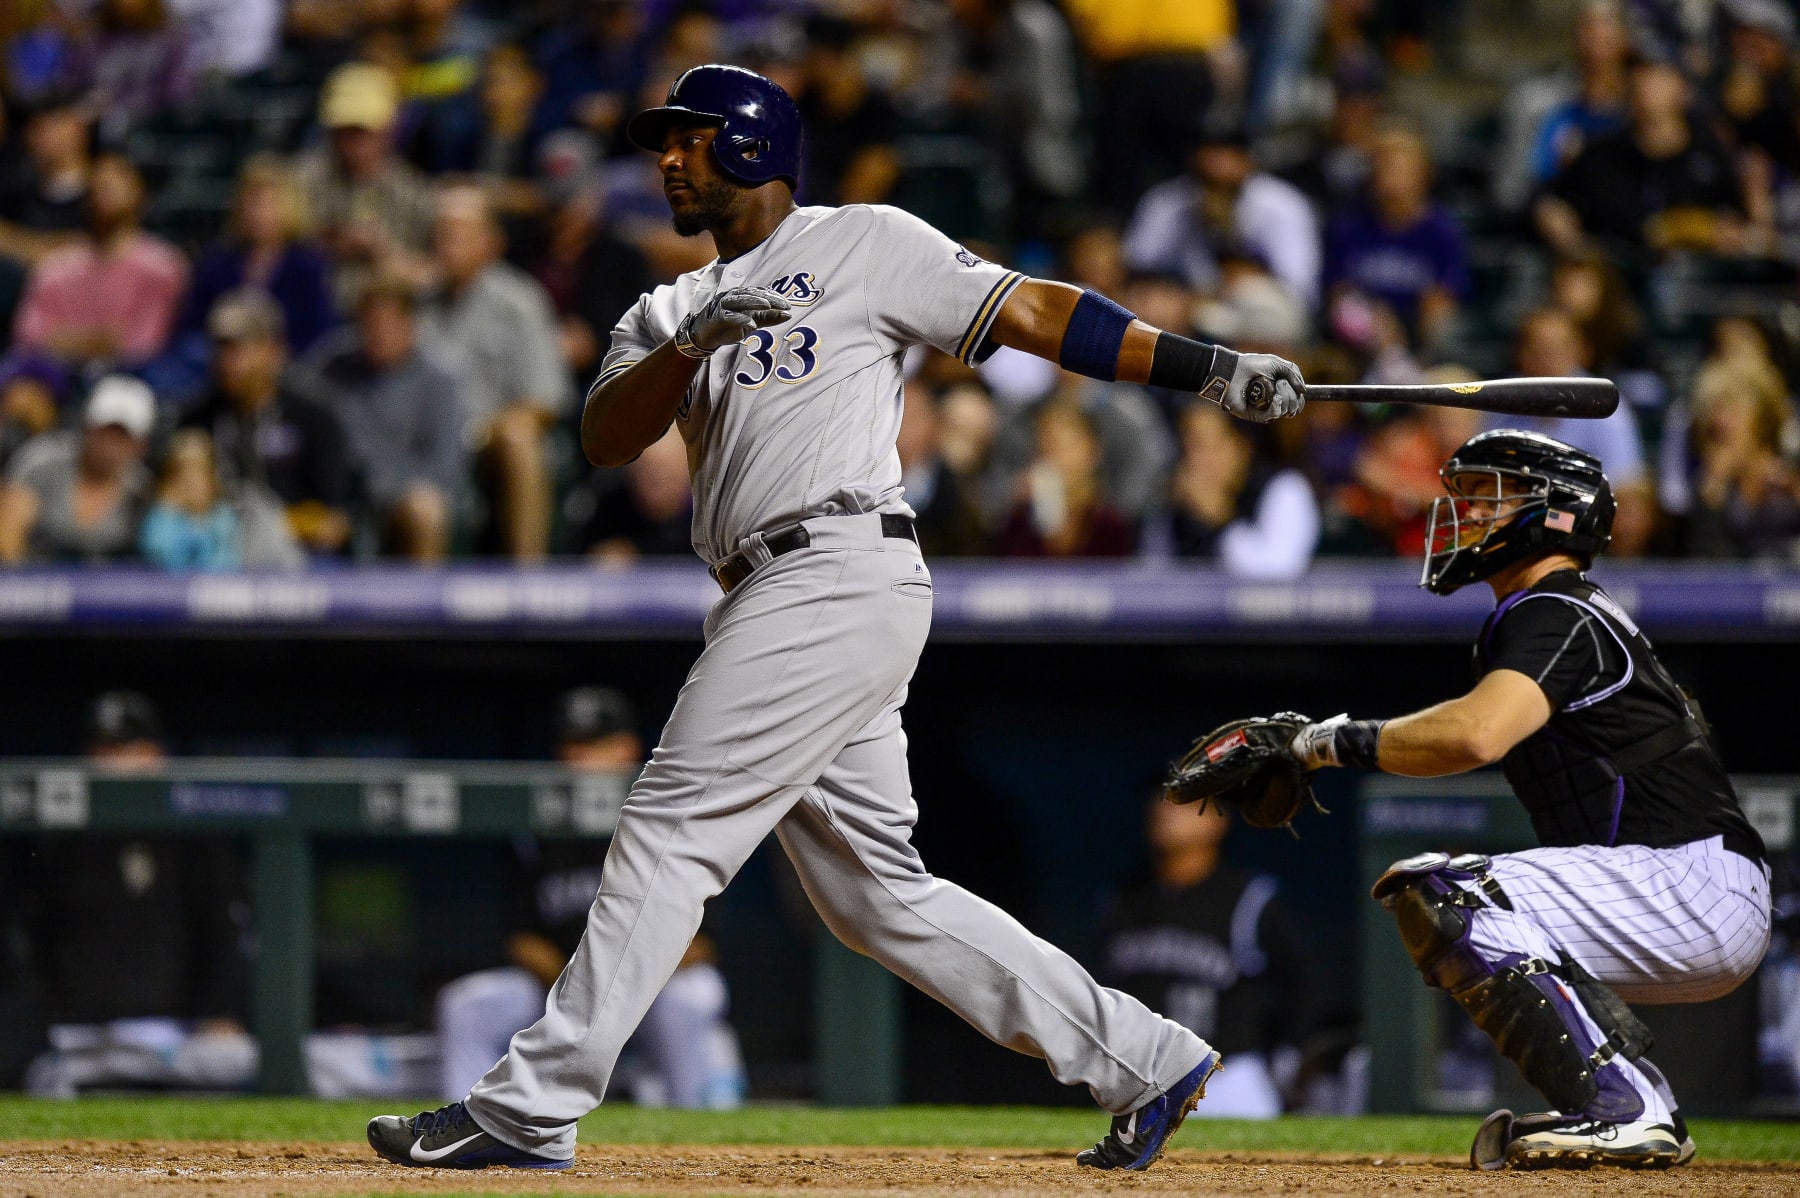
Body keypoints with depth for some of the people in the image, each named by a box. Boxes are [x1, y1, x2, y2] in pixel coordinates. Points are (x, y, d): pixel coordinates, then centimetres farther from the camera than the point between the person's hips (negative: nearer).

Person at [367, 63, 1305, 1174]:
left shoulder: (865, 246, 5)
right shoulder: (670, 311, 25)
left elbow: (1032, 311, 1)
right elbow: (604, 438, 8)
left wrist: (1210, 365, -6)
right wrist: (694, 344, -9)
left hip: (841, 571, -8)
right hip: (780, 601, 8)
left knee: (671, 830, -10)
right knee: (878, 894, 8)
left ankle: (530, 1109, -9)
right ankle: (1146, 1062, 11)